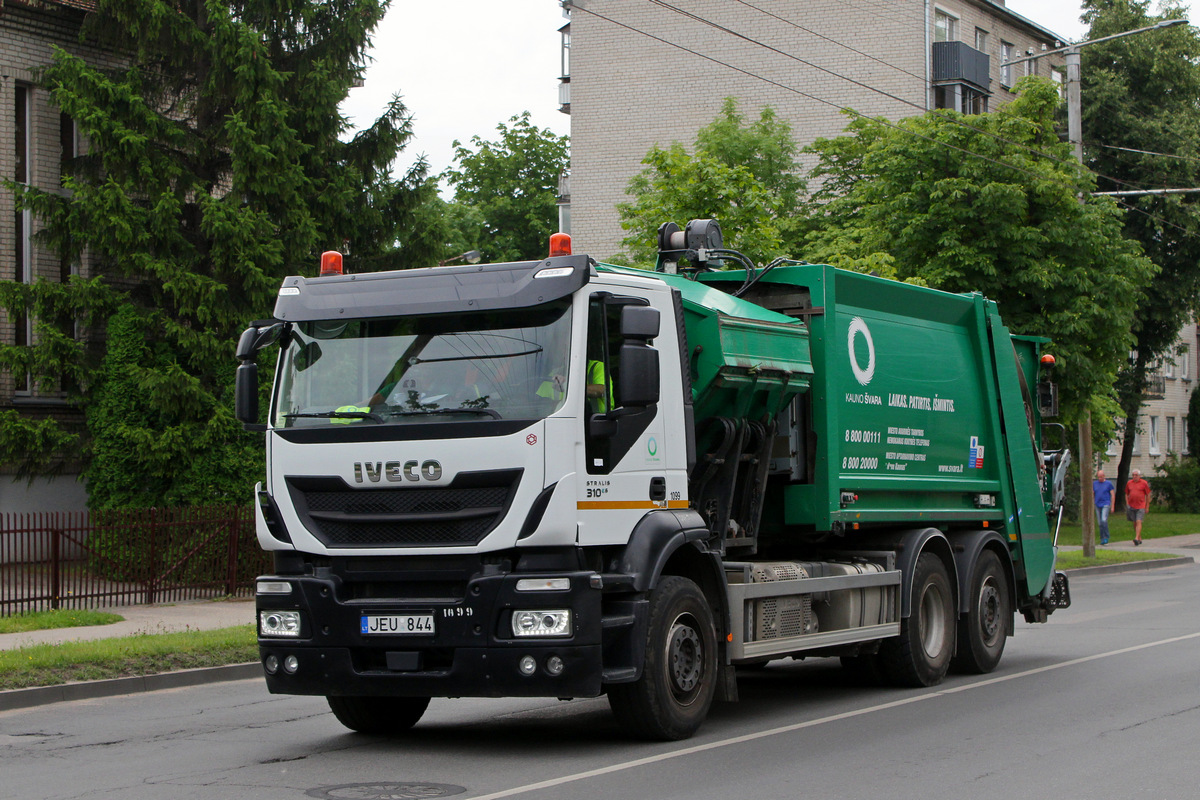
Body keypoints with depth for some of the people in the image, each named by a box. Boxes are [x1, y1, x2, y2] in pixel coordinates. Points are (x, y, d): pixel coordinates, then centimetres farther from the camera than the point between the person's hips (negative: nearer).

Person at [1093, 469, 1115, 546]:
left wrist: (1112, 506, -3)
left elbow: (1112, 495, 1)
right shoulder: (1094, 483, 9)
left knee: (1104, 520, -21)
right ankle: (1102, 539, 12)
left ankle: (1106, 537, -12)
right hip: (1098, 505, 4)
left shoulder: (1108, 483, 0)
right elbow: (1092, 495, 16)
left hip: (1106, 505, -4)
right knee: (1099, 523, 4)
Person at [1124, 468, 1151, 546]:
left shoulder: (1144, 483, -2)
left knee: (1138, 522, -14)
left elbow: (1148, 495, 3)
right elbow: (1126, 494, 17)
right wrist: (1127, 504, 7)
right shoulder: (1129, 483, 8)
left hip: (1140, 506, -4)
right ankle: (1140, 539, 21)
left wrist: (1147, 507, 2)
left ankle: (1137, 539, -22)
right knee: (1134, 523, 9)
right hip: (1131, 507, 4)